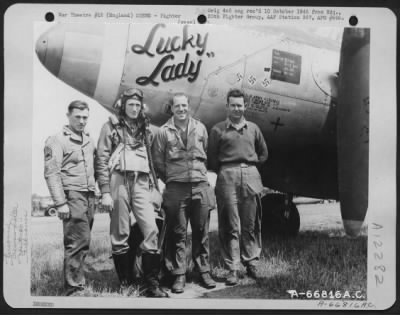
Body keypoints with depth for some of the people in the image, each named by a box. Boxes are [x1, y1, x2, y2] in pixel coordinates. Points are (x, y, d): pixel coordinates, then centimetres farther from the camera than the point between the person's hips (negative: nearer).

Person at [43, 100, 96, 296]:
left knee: (82, 242, 10)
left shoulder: (89, 141, 17)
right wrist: (60, 203, -16)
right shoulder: (57, 141, -4)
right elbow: (51, 173, -10)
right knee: (78, 241, -11)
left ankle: (76, 281, 19)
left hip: (89, 196, 7)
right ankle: (74, 287, -5)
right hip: (72, 196, -7)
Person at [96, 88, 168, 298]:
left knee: (151, 229, -8)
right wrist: (105, 192, -8)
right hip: (119, 180, -3)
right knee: (120, 234, 0)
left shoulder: (145, 128, 19)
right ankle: (125, 284, 9)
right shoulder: (111, 127, 6)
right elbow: (102, 161, 0)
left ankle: (152, 284, -4)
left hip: (141, 182, 3)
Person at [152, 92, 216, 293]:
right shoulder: (164, 132, 2)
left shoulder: (200, 128, 9)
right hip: (176, 188, -2)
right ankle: (179, 275, 9)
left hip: (200, 186, 2)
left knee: (201, 232, 7)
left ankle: (203, 271, 17)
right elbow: (157, 161, 5)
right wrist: (170, 179, 9)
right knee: (178, 233, 2)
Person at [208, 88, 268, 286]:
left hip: (251, 175, 3)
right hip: (227, 177, -2)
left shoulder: (253, 128, 16)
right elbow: (211, 159, 6)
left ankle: (252, 263, 15)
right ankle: (232, 268, 3)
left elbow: (263, 153, 23)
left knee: (251, 224, 4)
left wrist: (251, 167, 13)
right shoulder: (218, 130, 7)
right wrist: (223, 171, 0)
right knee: (230, 226, -2)